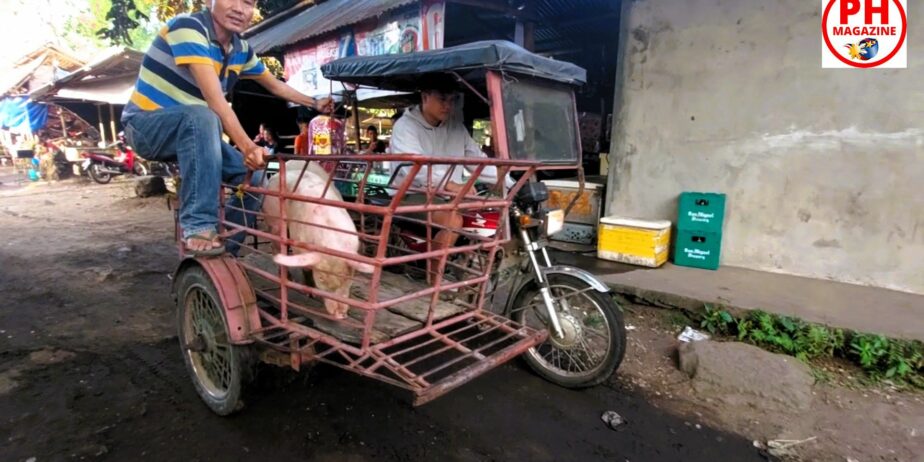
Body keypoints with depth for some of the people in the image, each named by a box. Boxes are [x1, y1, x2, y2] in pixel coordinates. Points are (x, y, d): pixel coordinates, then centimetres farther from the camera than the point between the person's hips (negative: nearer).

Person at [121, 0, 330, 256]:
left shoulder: (241, 50, 1)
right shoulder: (188, 27, -23)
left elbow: (276, 86, 19)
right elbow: (214, 100, -34)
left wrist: (315, 103, 23)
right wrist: (247, 146, -42)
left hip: (189, 130, 7)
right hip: (146, 125, -7)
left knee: (252, 174, -3)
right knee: (201, 116, -38)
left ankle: (226, 250, 10)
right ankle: (198, 228, -34)